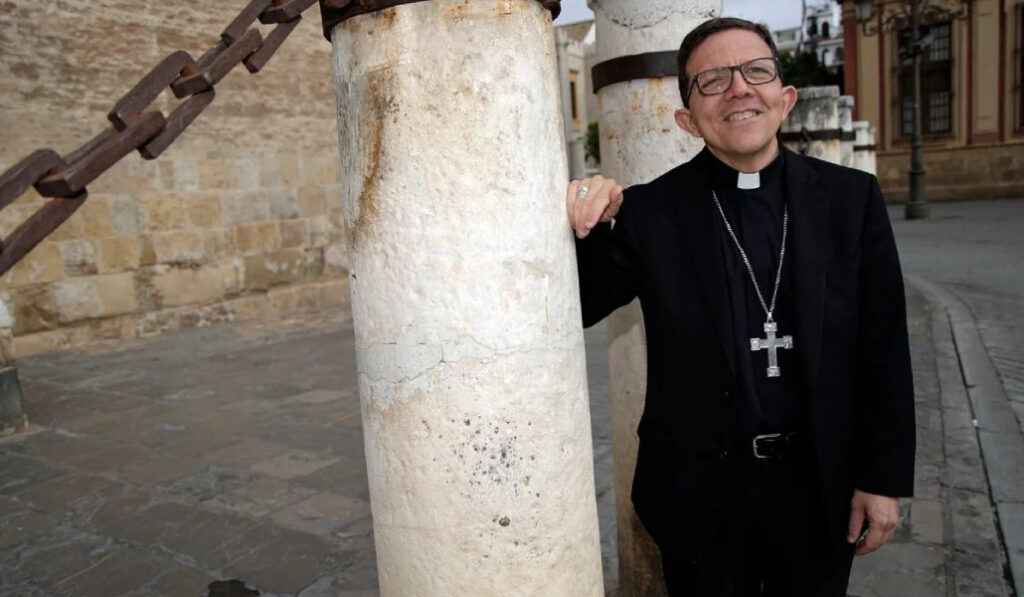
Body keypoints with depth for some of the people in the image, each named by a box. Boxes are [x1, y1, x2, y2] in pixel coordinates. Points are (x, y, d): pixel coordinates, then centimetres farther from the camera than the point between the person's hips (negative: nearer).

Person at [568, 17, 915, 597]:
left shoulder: (852, 198, -4)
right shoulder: (650, 212, -10)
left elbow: (884, 350, -1)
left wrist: (885, 477, 0)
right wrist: (587, 227, -24)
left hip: (823, 487, 2)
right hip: (702, 490, -1)